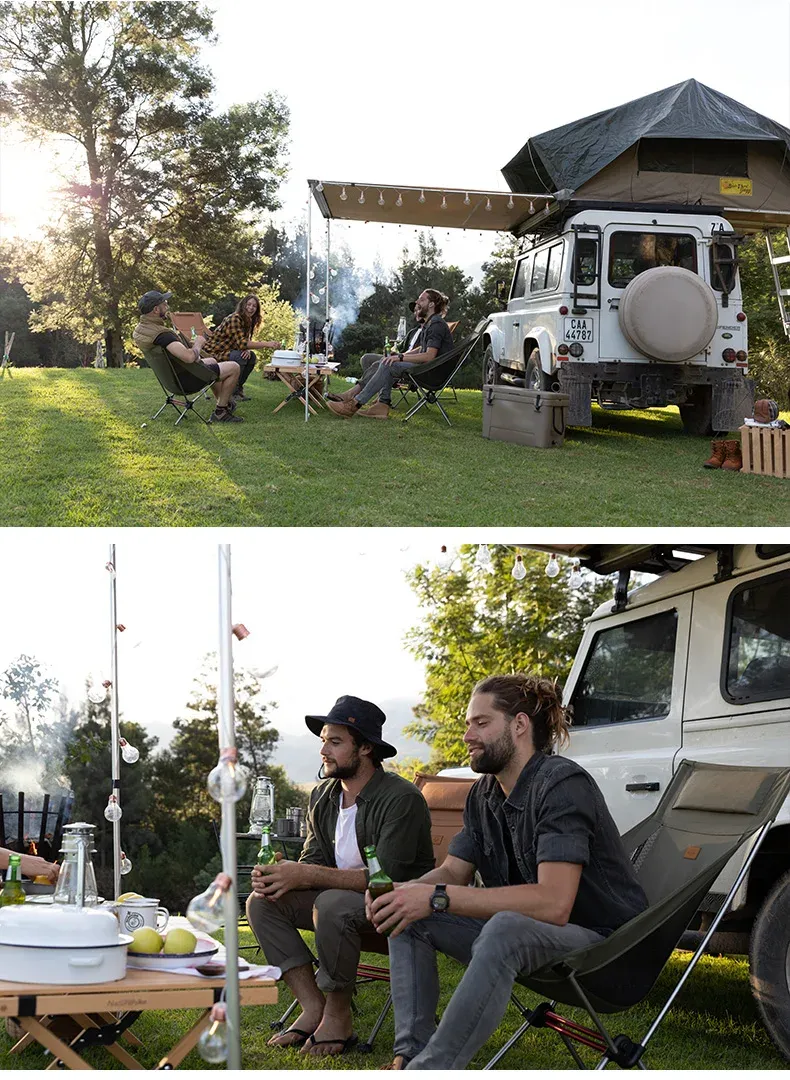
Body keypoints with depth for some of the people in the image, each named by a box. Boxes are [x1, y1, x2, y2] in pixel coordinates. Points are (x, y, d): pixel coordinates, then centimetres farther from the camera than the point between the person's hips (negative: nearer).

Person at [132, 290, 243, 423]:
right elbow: (189, 357, -45)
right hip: (186, 380, -10)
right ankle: (220, 412, 6)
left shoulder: (139, 329, -4)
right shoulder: (161, 335, -35)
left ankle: (226, 404, 44)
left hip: (170, 376, 10)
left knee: (212, 361, 34)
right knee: (234, 368, -2)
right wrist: (198, 344, -23)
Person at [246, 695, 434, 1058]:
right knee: (262, 902, -8)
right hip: (342, 895, 8)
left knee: (332, 904, -36)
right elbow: (313, 862, 4)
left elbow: (387, 875, -26)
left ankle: (338, 1016, -17)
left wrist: (306, 876, -28)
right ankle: (313, 1008, -10)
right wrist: (279, 875, -21)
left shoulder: (401, 798, -20)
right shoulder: (322, 797, 6)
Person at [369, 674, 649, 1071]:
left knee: (505, 928, -38)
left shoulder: (562, 784, -21)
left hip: (598, 938, -9)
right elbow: (452, 872, 10)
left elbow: (553, 903, -31)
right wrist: (404, 891, -15)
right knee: (407, 917, -2)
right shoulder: (484, 795, 6)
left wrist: (438, 898, -31)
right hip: (524, 934, 9)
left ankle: (429, 1069, -35)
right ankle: (409, 1054, -12)